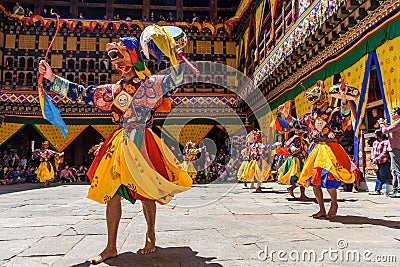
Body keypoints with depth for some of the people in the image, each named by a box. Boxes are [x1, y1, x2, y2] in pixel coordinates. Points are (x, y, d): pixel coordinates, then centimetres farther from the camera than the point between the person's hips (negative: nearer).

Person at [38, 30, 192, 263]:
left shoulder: (151, 83, 1)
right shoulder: (114, 90, 15)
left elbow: (175, 80, -11)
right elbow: (83, 94, 18)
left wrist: (176, 55, -25)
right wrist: (53, 78, 18)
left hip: (142, 143, -5)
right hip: (120, 143, 5)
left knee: (146, 192, 2)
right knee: (111, 193, 4)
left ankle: (151, 235, 24)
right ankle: (111, 247, 16)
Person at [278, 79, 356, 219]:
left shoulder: (334, 112, -2)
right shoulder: (310, 116, 14)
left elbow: (345, 115, -24)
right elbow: (295, 124, 25)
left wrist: (343, 99, -40)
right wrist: (285, 113, 15)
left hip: (329, 149, -6)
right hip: (315, 149, 6)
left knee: (329, 179, -14)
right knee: (314, 181, 5)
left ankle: (334, 203, 16)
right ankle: (322, 210, 19)